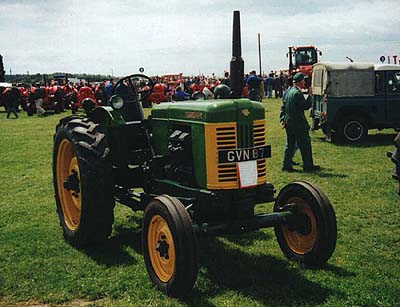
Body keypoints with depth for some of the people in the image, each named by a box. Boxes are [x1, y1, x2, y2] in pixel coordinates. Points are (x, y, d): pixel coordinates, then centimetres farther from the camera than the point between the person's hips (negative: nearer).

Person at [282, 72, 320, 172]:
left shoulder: (288, 91, 11)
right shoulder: (298, 93, -17)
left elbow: (284, 106, 16)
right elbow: (306, 106, -17)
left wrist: (284, 119, 19)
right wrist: (310, 95, -7)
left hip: (288, 122, 9)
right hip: (298, 123, -9)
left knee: (290, 144, 13)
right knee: (305, 144, 1)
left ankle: (287, 165, 13)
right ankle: (308, 166, 7)